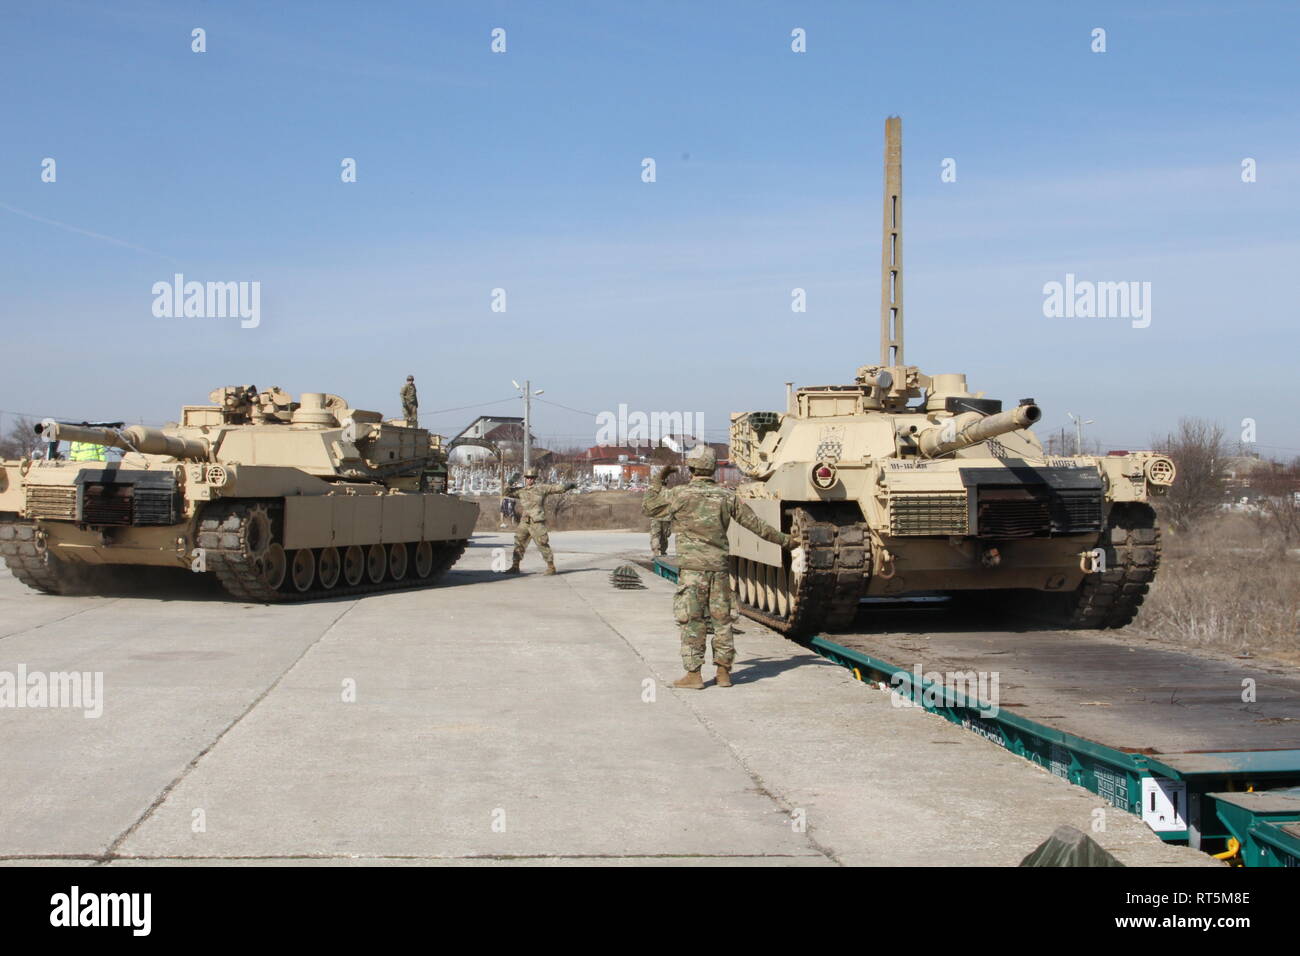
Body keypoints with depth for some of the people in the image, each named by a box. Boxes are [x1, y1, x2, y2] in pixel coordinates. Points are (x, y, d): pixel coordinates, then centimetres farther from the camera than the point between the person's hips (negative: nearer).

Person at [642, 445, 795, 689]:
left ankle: (693, 674, 0)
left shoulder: (679, 494, -6)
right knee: (721, 620, 11)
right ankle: (724, 672, 14)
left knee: (692, 621, 0)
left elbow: (648, 507, 7)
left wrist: (658, 480, 17)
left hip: (692, 567, -3)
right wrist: (784, 540, 20)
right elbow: (755, 523, 9)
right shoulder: (727, 496, 4)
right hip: (719, 567, 3)